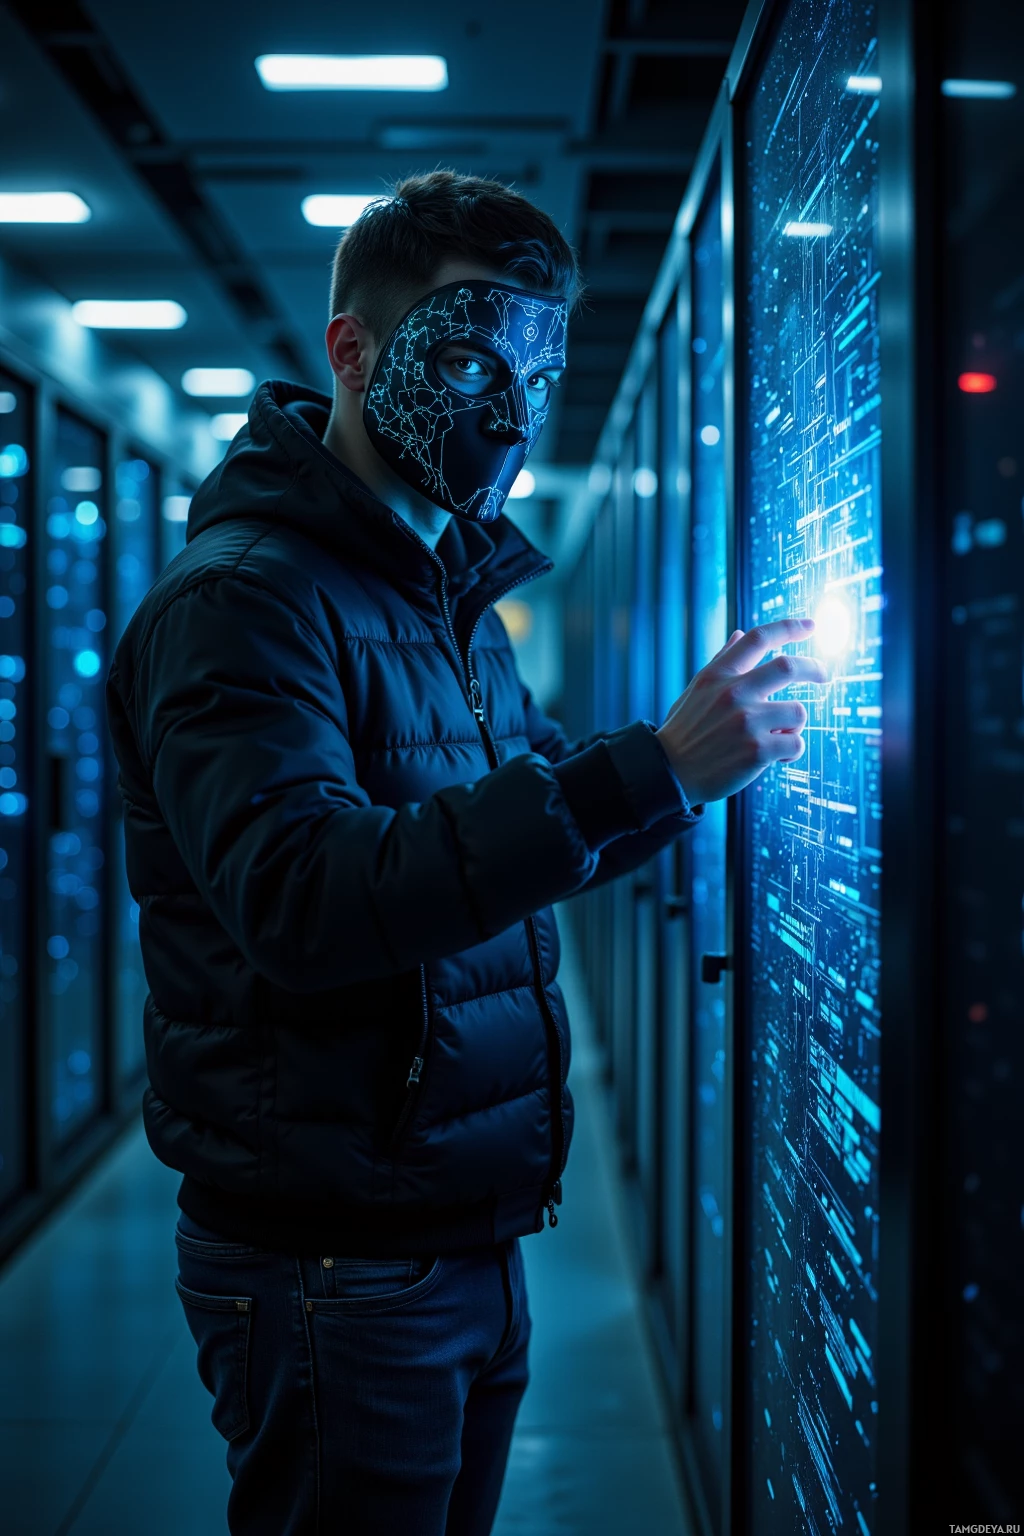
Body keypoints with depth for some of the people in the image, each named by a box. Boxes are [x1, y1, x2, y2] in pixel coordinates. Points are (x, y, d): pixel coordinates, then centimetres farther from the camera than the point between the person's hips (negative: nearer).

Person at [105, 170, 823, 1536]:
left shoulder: (453, 598, 13)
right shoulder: (243, 598, -16)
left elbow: (527, 842, 19)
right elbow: (308, 898, -30)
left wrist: (706, 749, 1)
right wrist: (651, 766, -35)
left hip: (472, 1247, 9)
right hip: (338, 1265, -8)